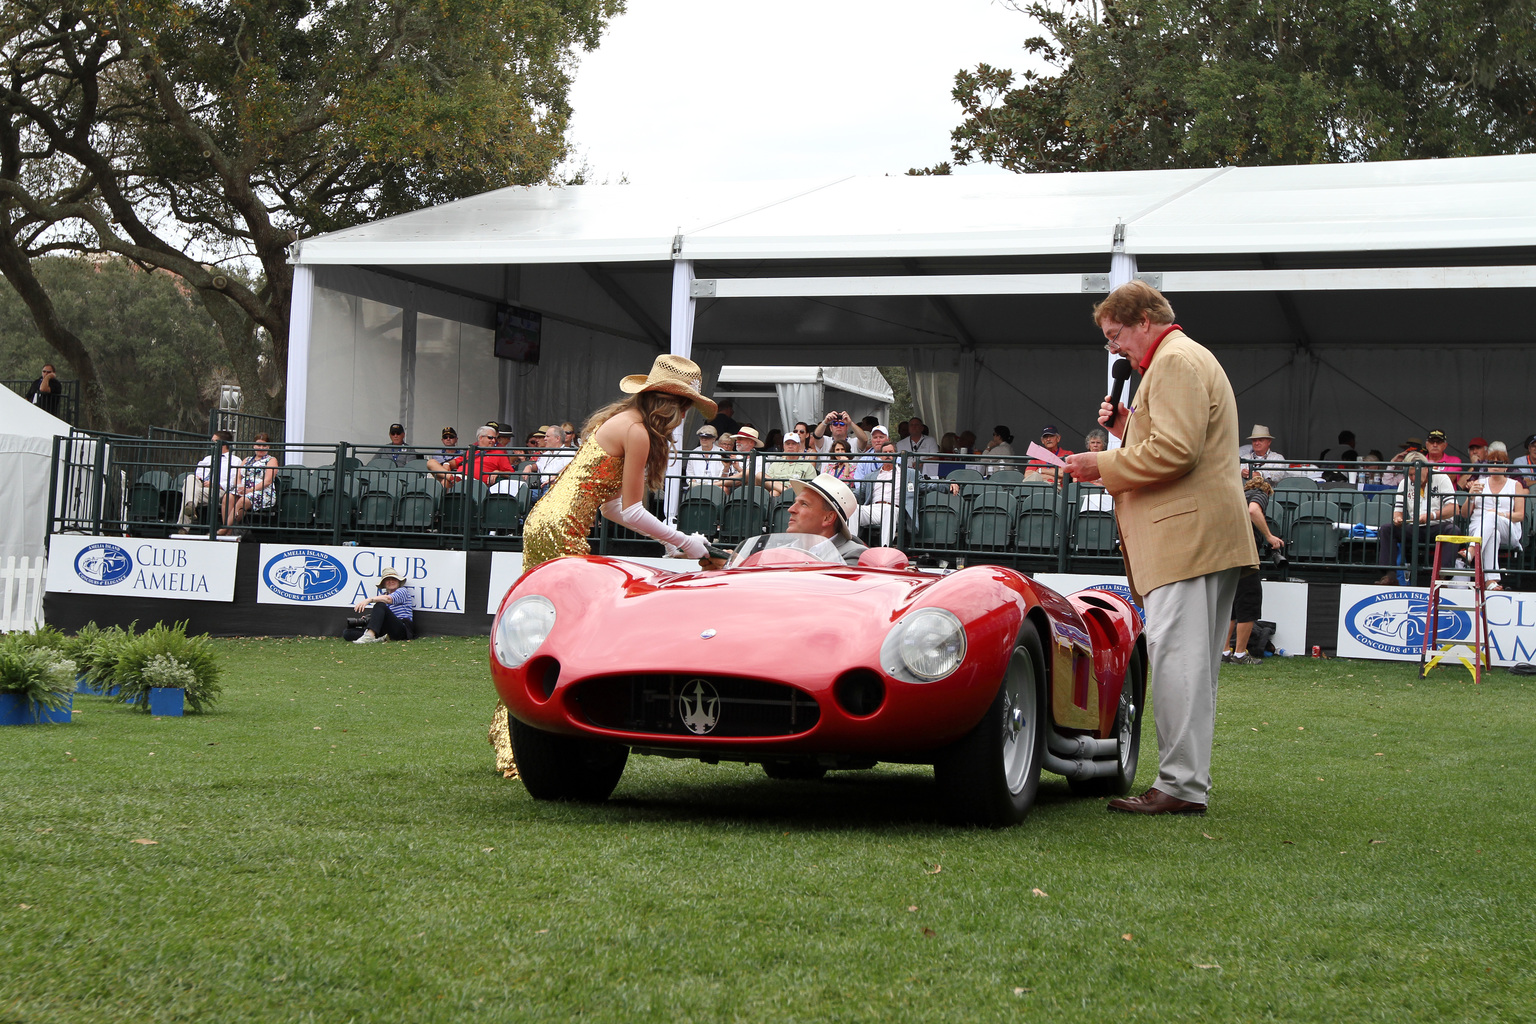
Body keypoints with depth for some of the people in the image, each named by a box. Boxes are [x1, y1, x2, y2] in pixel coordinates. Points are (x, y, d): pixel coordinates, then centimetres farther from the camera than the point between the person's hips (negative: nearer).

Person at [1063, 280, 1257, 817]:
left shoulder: (1175, 361, -8)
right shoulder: (1190, 359, 27)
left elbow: (1174, 451, -20)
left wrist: (1103, 464, -11)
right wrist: (1130, 428, 16)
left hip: (1186, 534, -11)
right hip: (1204, 538, 11)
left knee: (1177, 659, -13)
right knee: (1193, 666, 11)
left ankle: (1181, 786, -15)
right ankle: (1189, 779, 14)